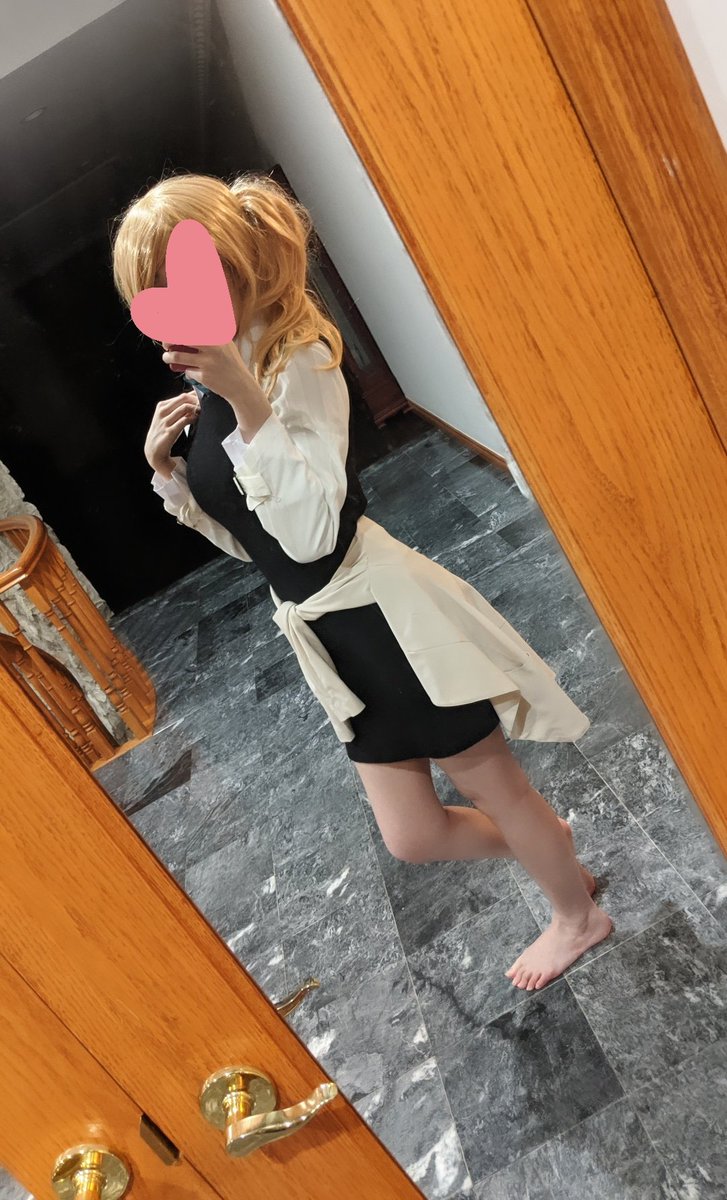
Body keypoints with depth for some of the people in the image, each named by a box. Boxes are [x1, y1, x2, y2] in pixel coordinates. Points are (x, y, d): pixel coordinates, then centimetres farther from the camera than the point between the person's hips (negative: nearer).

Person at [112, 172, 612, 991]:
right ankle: (546, 841, 46)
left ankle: (578, 912, 45)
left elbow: (311, 533, -28)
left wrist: (246, 400, -35)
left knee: (483, 777, 14)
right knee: (413, 836, 15)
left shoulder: (297, 361, -16)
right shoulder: (204, 392, 7)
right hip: (324, 632, 8)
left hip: (385, 614, -7)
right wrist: (167, 469, -1)